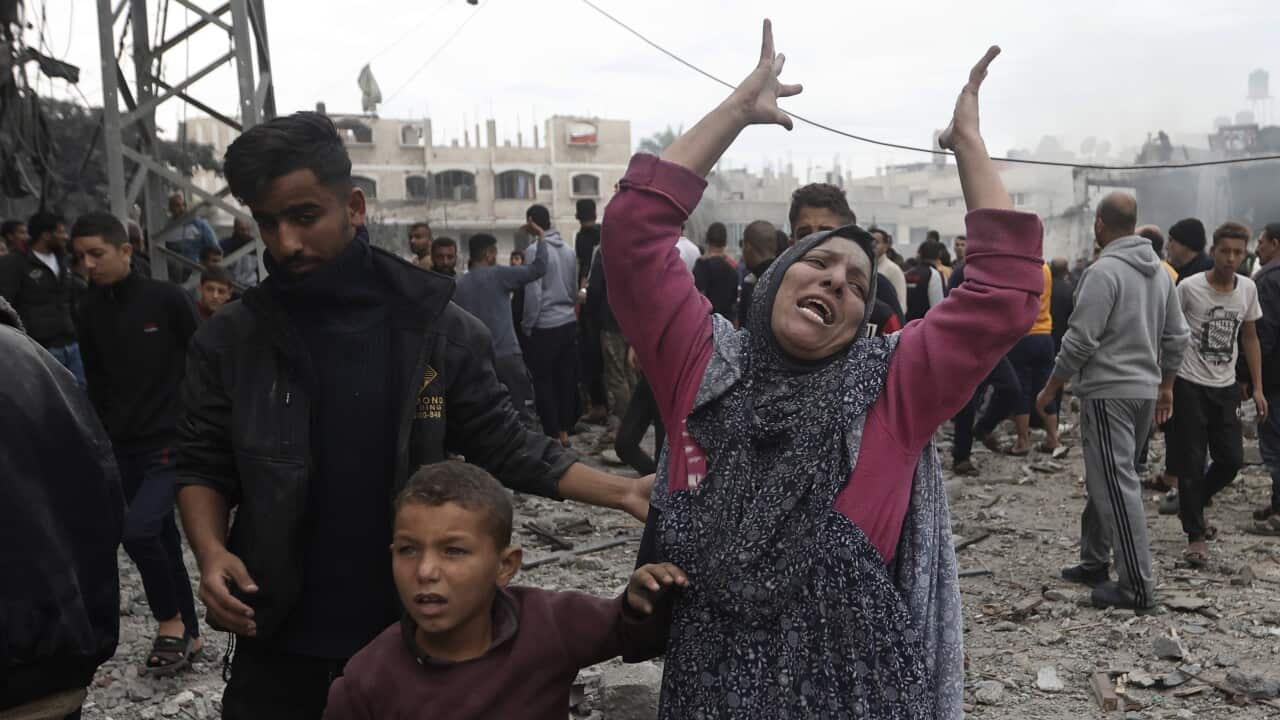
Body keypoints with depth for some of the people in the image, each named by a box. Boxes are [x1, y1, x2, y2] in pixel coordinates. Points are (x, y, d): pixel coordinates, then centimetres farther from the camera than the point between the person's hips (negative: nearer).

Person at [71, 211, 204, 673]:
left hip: (174, 442, -6)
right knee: (163, 538, 12)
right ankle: (188, 634, 25)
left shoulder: (167, 298, -10)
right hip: (125, 448, 6)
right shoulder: (89, 311, 5)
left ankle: (170, 621, 3)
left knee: (138, 530, -19)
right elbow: (96, 380, 14)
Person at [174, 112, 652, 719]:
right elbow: (203, 466, 4)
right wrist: (211, 553, -15)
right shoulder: (230, 341, -5)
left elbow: (502, 447, -2)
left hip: (414, 631, 0)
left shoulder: (435, 327, -8)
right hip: (279, 640, 1)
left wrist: (623, 492, -11)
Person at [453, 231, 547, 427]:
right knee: (524, 409, 2)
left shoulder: (459, 285, 7)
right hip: (506, 354, -5)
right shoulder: (497, 275, -6)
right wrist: (541, 237, 3)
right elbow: (538, 268, -9)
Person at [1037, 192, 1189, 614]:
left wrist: (1051, 389, -8)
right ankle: (1094, 563, 26)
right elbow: (1176, 337, 14)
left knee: (1116, 486, -6)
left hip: (1108, 392, -9)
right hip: (1145, 390, 9)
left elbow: (1080, 341, -18)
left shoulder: (1104, 271, -16)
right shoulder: (1159, 271, 10)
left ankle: (1138, 587, -4)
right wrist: (1165, 387, 23)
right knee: (1104, 480, 18)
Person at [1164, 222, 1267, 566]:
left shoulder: (1248, 289, 4)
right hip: (1190, 386, -5)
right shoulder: (1189, 287, -10)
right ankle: (1195, 535, 7)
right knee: (1192, 463, -2)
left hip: (1226, 388, 5)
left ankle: (1191, 506, 30)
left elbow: (1250, 338, 13)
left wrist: (1257, 388, 10)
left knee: (1232, 459, 5)